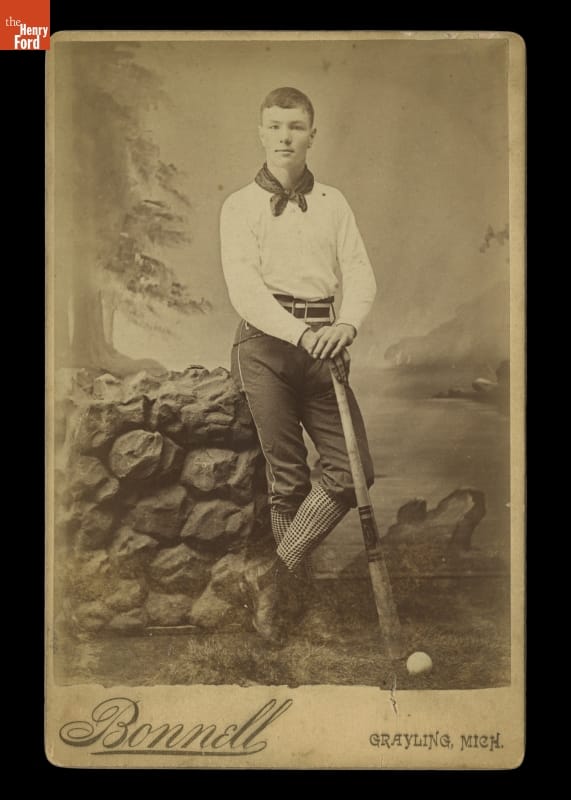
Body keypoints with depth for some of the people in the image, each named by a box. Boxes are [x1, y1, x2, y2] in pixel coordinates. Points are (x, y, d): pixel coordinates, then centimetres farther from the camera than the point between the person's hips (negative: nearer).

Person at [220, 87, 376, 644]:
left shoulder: (332, 203, 15)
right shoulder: (241, 206, 5)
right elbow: (245, 289, -8)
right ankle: (285, 591, 16)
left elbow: (360, 274, 5)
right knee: (287, 478, -1)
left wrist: (347, 324, -17)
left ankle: (274, 575, 6)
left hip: (323, 341, 4)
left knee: (351, 471, -6)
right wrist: (302, 334, -22)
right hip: (265, 341, -3)